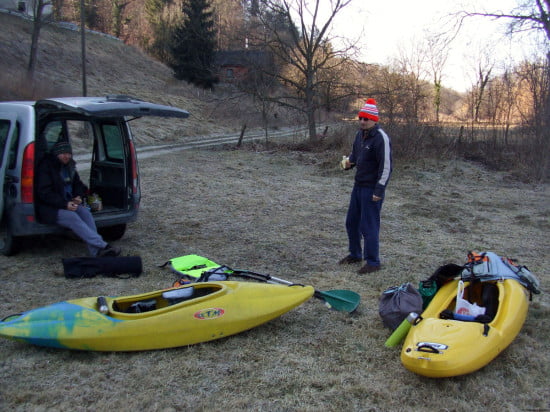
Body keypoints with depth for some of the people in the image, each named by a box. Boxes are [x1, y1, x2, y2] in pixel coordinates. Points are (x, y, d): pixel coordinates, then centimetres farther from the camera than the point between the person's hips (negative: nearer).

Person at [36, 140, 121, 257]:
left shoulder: (69, 166, 13)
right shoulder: (46, 167, -10)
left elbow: (77, 184, 25)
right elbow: (44, 193, -15)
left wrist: (78, 196, 2)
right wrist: (65, 204, -24)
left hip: (68, 203, 7)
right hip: (50, 208, -6)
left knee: (85, 212, -23)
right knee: (72, 217, -32)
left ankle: (95, 252, -33)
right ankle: (102, 246, -41)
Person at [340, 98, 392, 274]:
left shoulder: (380, 138, -18)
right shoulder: (360, 134, 9)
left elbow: (386, 167, -20)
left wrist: (379, 190, -21)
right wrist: (349, 162, 1)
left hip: (372, 189, -9)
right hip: (358, 185, 9)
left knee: (369, 226, -3)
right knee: (352, 222, 17)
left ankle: (373, 262, 11)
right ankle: (355, 254, 34)